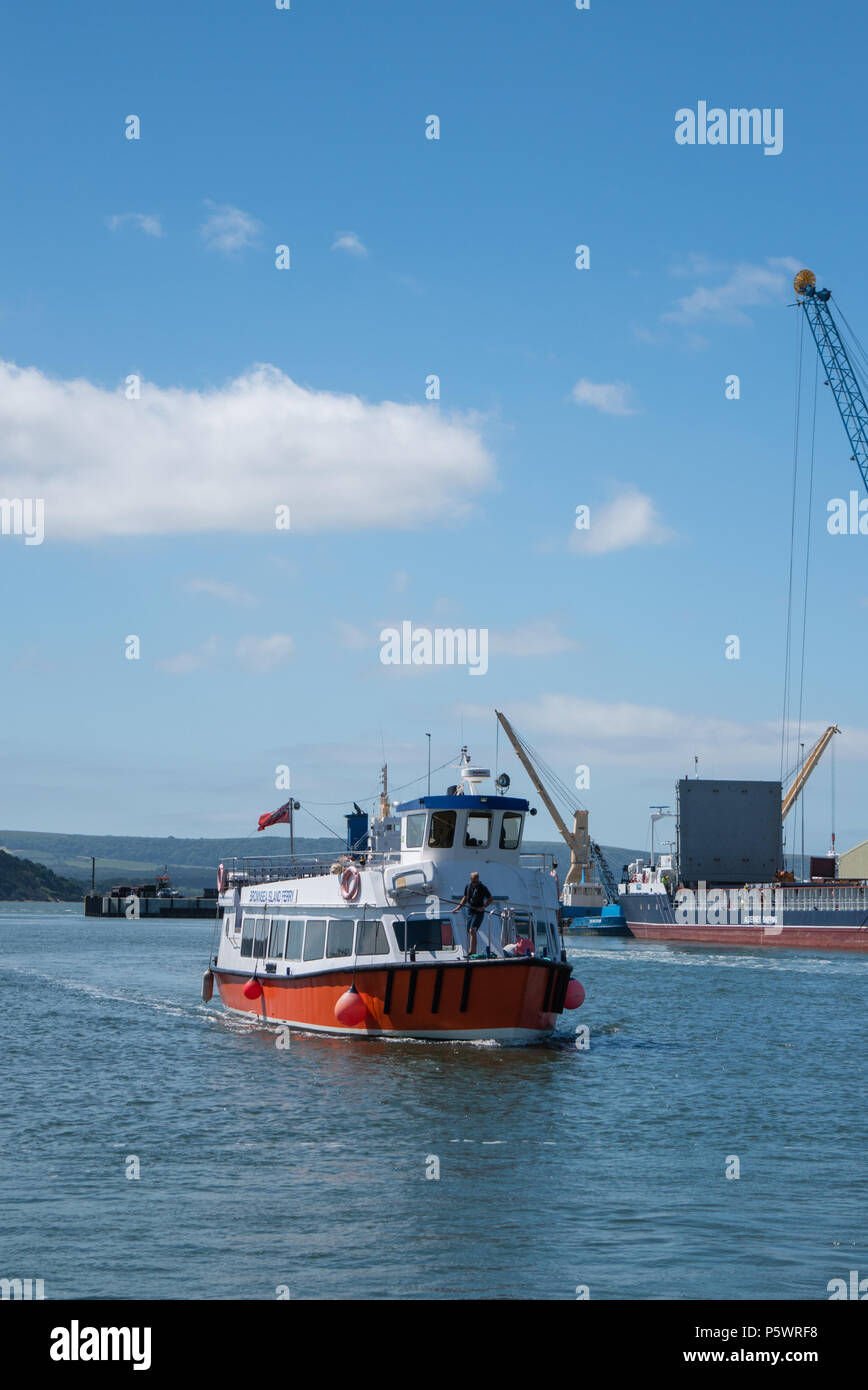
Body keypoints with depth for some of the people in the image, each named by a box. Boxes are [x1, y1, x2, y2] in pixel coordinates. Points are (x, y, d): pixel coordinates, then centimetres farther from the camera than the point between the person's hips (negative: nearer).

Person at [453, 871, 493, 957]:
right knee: (469, 933, 7)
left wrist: (483, 907, -14)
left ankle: (471, 952, -25)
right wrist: (458, 907, 13)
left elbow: (490, 899, 0)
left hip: (478, 912, -6)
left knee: (472, 931, -19)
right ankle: (474, 953, 16)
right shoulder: (468, 886, 6)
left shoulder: (482, 887, -9)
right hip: (470, 912, 6)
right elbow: (465, 898, 20)